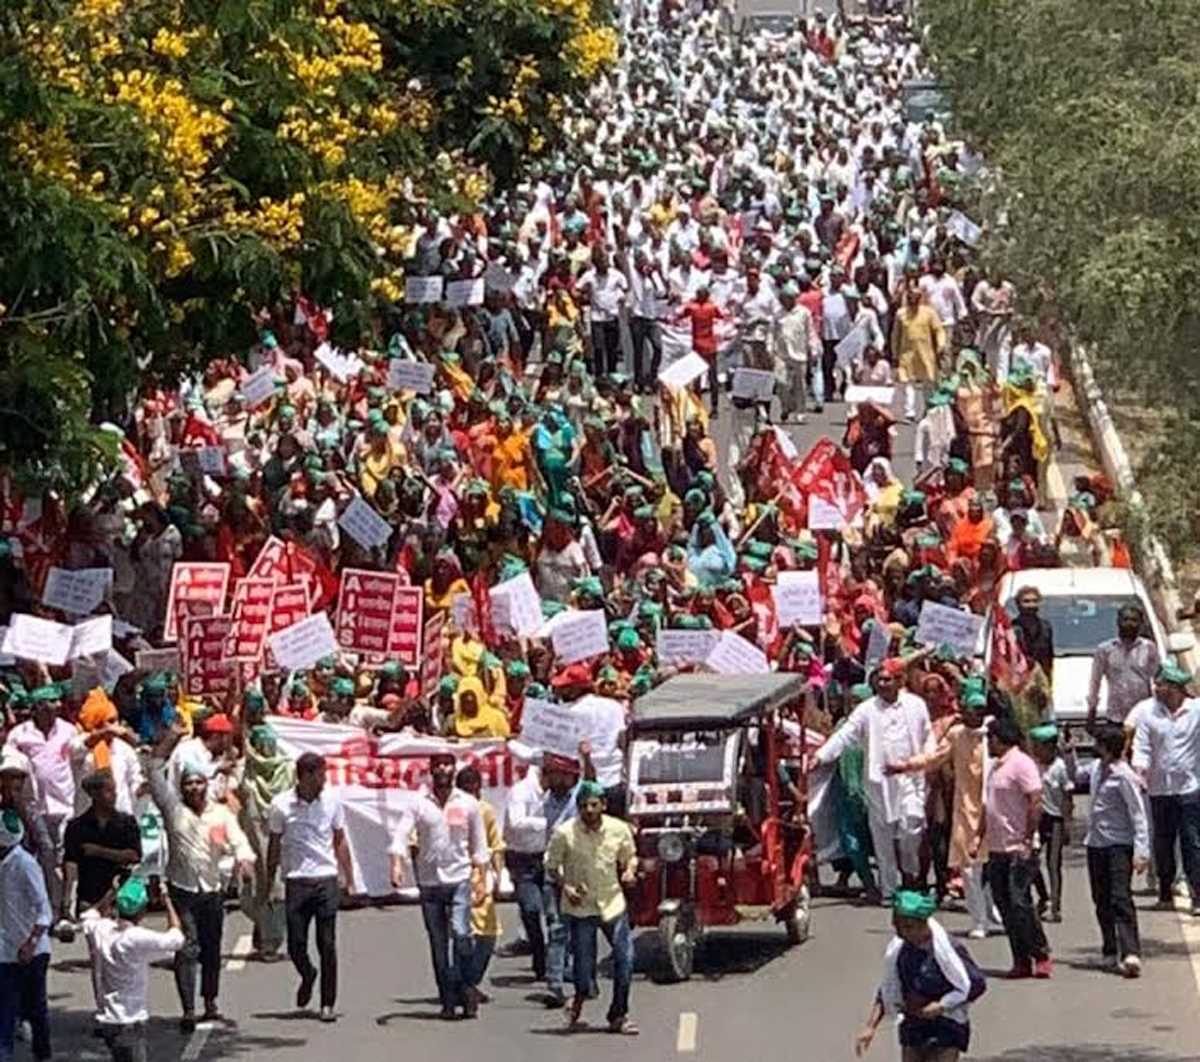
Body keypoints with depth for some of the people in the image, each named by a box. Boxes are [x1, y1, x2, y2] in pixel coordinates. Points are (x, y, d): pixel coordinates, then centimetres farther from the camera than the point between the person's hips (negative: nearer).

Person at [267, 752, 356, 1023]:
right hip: (296, 882, -1)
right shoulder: (281, 805, -3)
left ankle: (327, 1004, 5)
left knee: (327, 945, -3)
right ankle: (307, 976, 33)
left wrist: (349, 878, 7)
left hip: (326, 880, 1)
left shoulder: (331, 801, 3)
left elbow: (340, 842, 11)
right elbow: (274, 846, 6)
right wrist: (269, 884, 5)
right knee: (296, 944, 0)